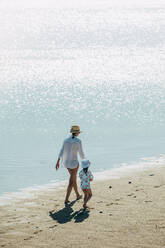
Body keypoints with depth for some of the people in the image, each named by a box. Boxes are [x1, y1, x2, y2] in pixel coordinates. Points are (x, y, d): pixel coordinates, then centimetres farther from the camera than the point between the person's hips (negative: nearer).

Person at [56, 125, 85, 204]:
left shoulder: (66, 140, 1)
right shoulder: (78, 141, -15)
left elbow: (61, 152, -1)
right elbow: (81, 153, -9)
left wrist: (58, 162, 0)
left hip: (66, 162, 6)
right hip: (74, 162, -6)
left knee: (74, 178, 25)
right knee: (71, 181, 1)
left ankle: (77, 195, 39)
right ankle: (66, 199, -6)